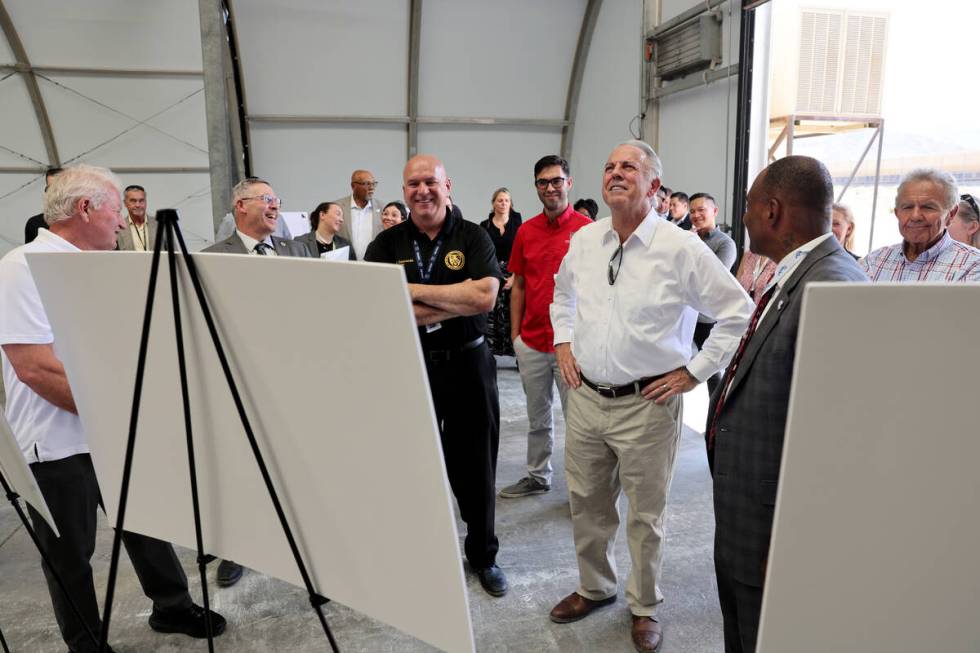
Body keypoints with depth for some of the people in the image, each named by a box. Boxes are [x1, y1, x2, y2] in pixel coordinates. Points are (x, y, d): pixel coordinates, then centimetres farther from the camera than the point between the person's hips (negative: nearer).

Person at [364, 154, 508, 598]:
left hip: (468, 366, -1)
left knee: (476, 467, 12)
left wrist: (415, 290, -16)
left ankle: (483, 555, 32)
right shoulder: (387, 244, 1)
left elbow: (485, 296, -18)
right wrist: (456, 306, -16)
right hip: (408, 368, 1)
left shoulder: (473, 237, -2)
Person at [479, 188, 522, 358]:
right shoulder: (485, 226, 6)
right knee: (491, 315, -4)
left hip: (513, 275, -1)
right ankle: (490, 350, 3)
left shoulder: (517, 224, 4)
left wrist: (514, 276, -9)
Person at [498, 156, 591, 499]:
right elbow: (518, 286, 11)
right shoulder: (526, 231, 7)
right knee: (537, 416, 16)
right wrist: (515, 333, 8)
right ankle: (537, 476, 32)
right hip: (532, 340, 4)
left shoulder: (587, 228, -5)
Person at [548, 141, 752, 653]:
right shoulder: (584, 239, 4)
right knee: (586, 505, 17)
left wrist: (694, 372, -8)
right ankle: (594, 587, 41)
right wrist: (563, 342, 12)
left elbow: (738, 315, -7)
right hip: (585, 396, 5)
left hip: (646, 404, -4)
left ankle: (644, 607, 34)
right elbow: (563, 293, 24)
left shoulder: (681, 249, -12)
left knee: (645, 515, 11)